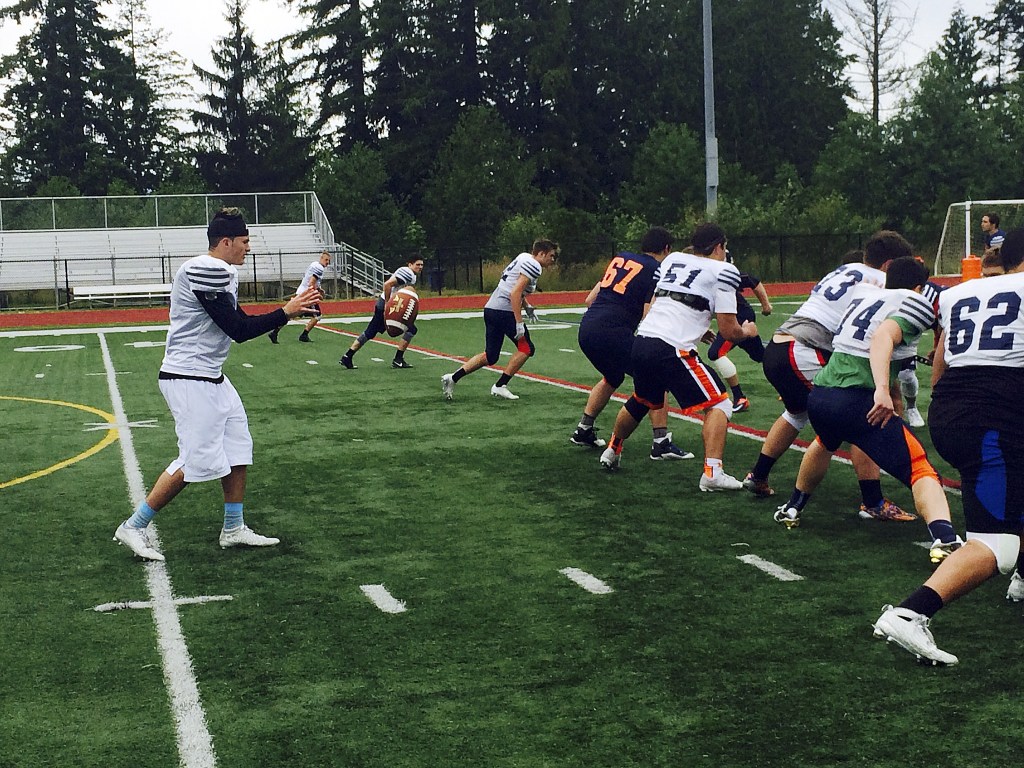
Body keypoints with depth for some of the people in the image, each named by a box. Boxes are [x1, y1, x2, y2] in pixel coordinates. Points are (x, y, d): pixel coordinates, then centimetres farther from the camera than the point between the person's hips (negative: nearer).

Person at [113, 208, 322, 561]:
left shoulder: (222, 273, 13)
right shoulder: (205, 270, -20)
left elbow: (240, 325, 15)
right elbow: (237, 329, -22)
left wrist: (293, 309, 8)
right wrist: (285, 312, -14)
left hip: (211, 379, 11)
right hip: (189, 380, -11)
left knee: (238, 447, 13)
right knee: (197, 460, -9)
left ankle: (234, 529, 23)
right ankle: (133, 528, 1)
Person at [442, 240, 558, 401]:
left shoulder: (523, 258, 20)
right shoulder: (533, 265, -9)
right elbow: (515, 293, -19)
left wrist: (526, 305, 24)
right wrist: (519, 323, -20)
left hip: (491, 309, 9)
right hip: (504, 310, -9)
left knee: (490, 357, 14)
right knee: (526, 348, 1)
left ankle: (453, 378, 10)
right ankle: (500, 386, 1)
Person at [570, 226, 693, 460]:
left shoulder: (621, 258, 19)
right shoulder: (656, 272, -2)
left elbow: (589, 300, 21)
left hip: (586, 329, 8)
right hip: (612, 333, -8)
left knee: (612, 379, 31)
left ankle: (583, 431, 35)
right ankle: (661, 443, -4)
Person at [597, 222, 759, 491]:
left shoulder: (672, 260, 18)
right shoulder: (722, 271, 0)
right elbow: (730, 332, -2)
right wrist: (747, 332, 20)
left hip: (641, 341, 7)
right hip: (672, 349, -7)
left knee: (639, 402, 31)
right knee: (718, 405, 3)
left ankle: (612, 452, 50)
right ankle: (712, 473, -9)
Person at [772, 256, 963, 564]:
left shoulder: (863, 292, 21)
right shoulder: (915, 302, 2)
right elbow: (884, 336, -17)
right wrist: (882, 390, -28)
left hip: (818, 396, 7)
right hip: (857, 399, -7)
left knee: (826, 444, 39)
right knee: (920, 470, -6)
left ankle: (792, 509, 51)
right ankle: (945, 538, -28)